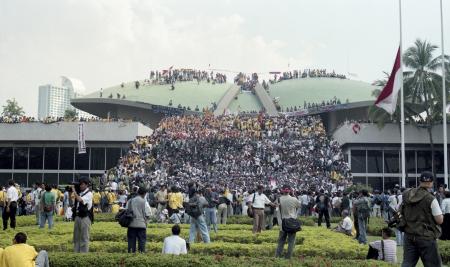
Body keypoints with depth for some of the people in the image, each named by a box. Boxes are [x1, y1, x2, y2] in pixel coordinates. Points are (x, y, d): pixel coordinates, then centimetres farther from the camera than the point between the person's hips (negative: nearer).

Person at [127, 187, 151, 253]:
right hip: (141, 224, -4)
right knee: (142, 239, 3)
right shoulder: (144, 202, -7)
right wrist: (146, 220, 10)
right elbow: (147, 214, -7)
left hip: (131, 224, 4)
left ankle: (131, 252, 12)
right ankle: (142, 251, 0)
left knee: (131, 239, 10)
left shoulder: (130, 201, 4)